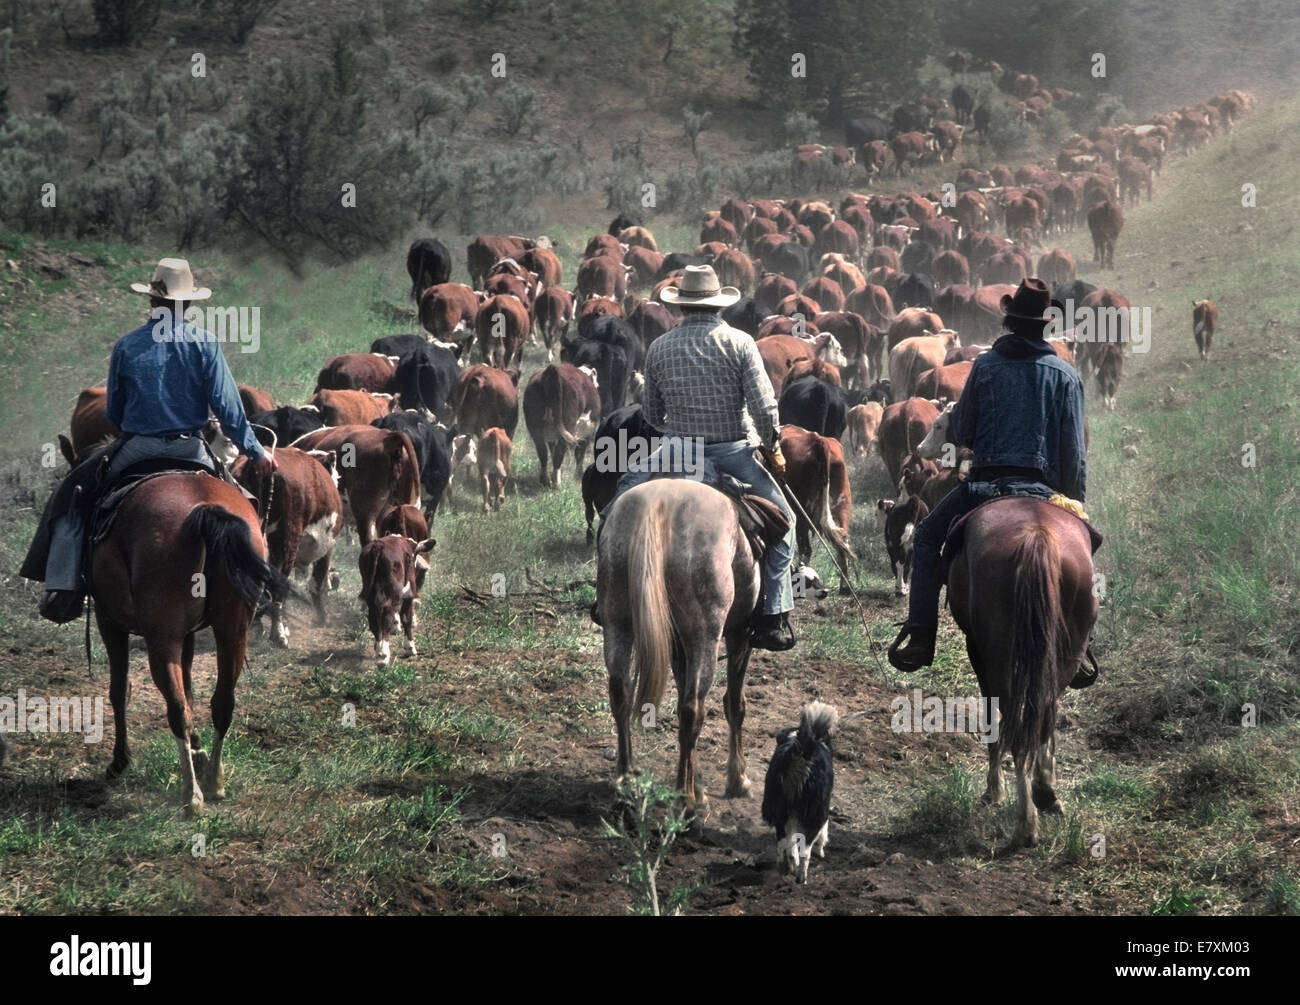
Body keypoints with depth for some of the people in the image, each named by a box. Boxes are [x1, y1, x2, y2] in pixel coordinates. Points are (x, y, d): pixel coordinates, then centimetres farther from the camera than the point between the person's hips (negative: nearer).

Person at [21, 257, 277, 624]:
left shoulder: (127, 346, 0)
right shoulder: (204, 342, -2)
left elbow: (113, 412, 9)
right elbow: (227, 405, -6)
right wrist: (256, 451, 1)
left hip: (136, 448, 0)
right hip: (191, 450, 1)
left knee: (70, 497, 13)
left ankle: (62, 586, -1)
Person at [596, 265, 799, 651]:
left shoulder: (659, 348, 1)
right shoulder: (739, 343, -7)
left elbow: (652, 413, 10)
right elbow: (764, 408, -12)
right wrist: (773, 449, 3)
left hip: (676, 451, 2)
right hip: (733, 453, -2)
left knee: (626, 491, 25)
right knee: (782, 519, 12)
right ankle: (774, 618, 5)